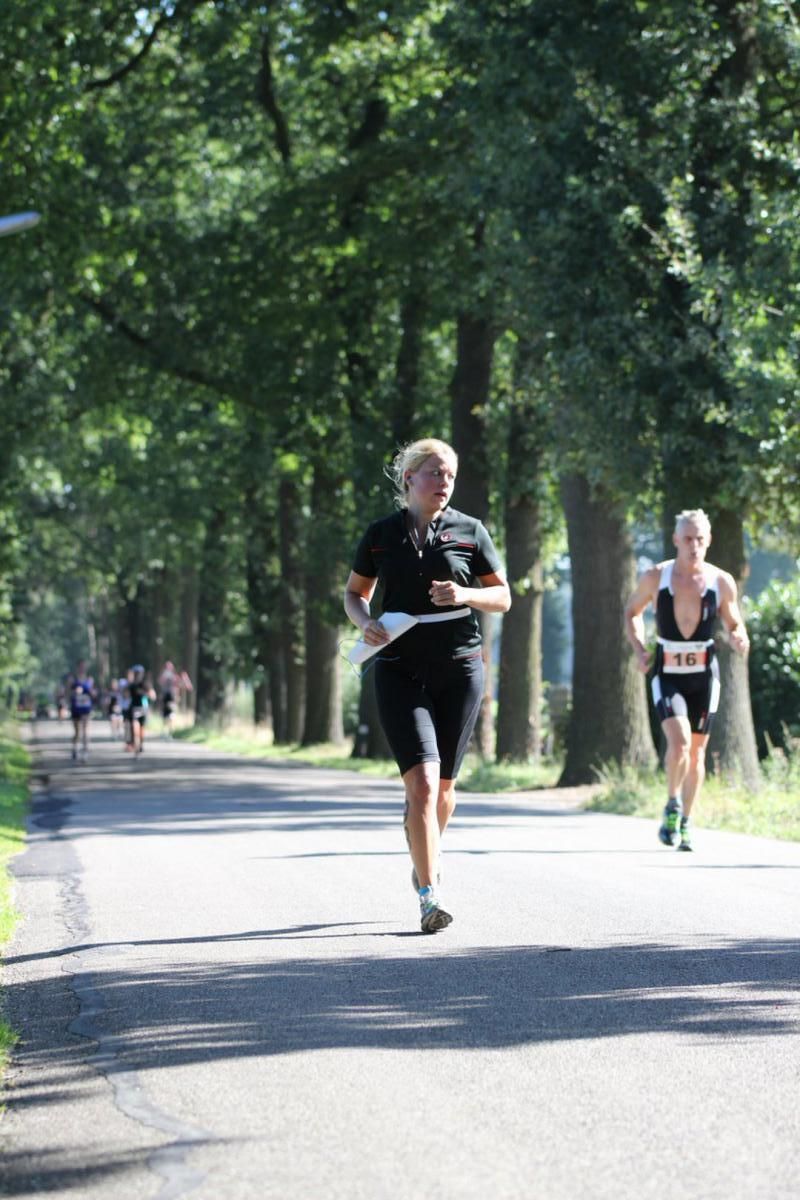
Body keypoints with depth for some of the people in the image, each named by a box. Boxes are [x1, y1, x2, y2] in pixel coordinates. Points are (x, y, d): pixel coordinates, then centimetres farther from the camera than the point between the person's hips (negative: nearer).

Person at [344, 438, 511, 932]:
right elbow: (355, 592, 16)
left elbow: (503, 598, 7)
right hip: (400, 672, -1)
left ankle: (427, 861, 40)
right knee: (422, 781, -16)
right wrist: (366, 624, -5)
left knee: (443, 784, 10)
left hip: (460, 669, 1)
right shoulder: (381, 535, 3)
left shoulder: (470, 531, 3)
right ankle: (430, 896, -18)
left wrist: (465, 595, -14)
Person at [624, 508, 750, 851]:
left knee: (697, 750, 7)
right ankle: (672, 805, 5)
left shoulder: (721, 581, -3)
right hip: (667, 672, -2)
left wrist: (739, 639, -15)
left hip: (704, 673, 2)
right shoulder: (655, 577, -4)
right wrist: (639, 649, -4)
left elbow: (734, 623, 9)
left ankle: (684, 823, 22)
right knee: (679, 741, -20)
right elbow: (632, 613, 12)